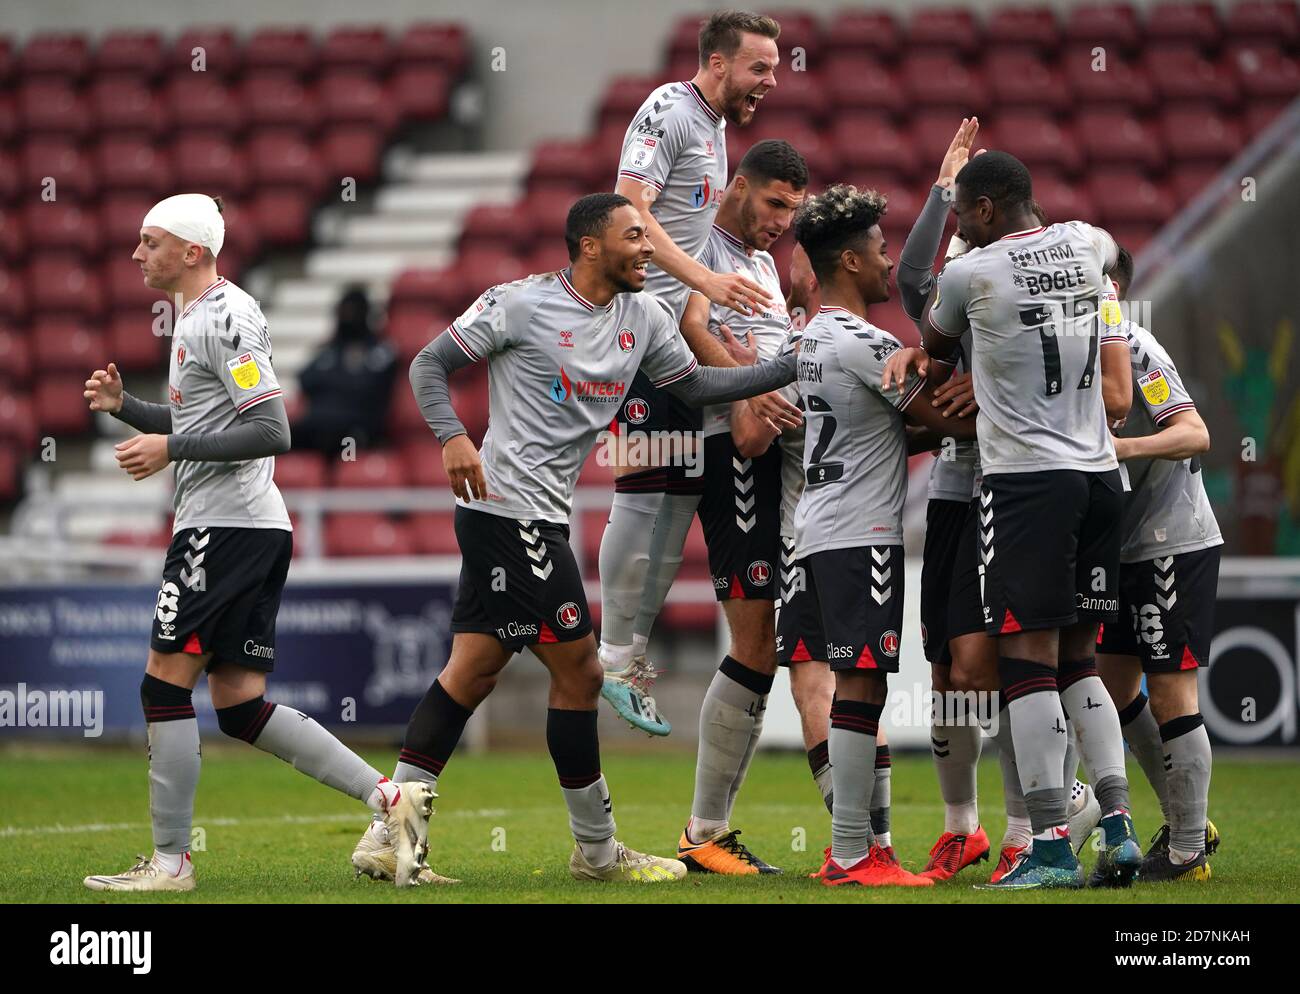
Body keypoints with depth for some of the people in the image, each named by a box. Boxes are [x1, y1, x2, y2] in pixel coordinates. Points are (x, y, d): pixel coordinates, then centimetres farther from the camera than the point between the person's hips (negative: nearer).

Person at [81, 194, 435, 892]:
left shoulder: (224, 318, -12)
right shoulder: (194, 317, 19)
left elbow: (271, 432, -19)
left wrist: (170, 449, -19)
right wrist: (123, 405, 16)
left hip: (227, 526, -10)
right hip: (253, 528, 10)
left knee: (165, 686, -6)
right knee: (242, 708, 8)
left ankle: (170, 860, -2)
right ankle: (389, 800, 4)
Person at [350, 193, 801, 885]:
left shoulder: (642, 317, 11)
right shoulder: (522, 304, -10)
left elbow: (694, 385, 19)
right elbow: (429, 364, -5)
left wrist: (791, 368, 10)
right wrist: (453, 437, -21)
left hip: (542, 516, 9)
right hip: (512, 509, -9)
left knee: (472, 671, 8)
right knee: (578, 672, -4)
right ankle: (597, 850, 6)